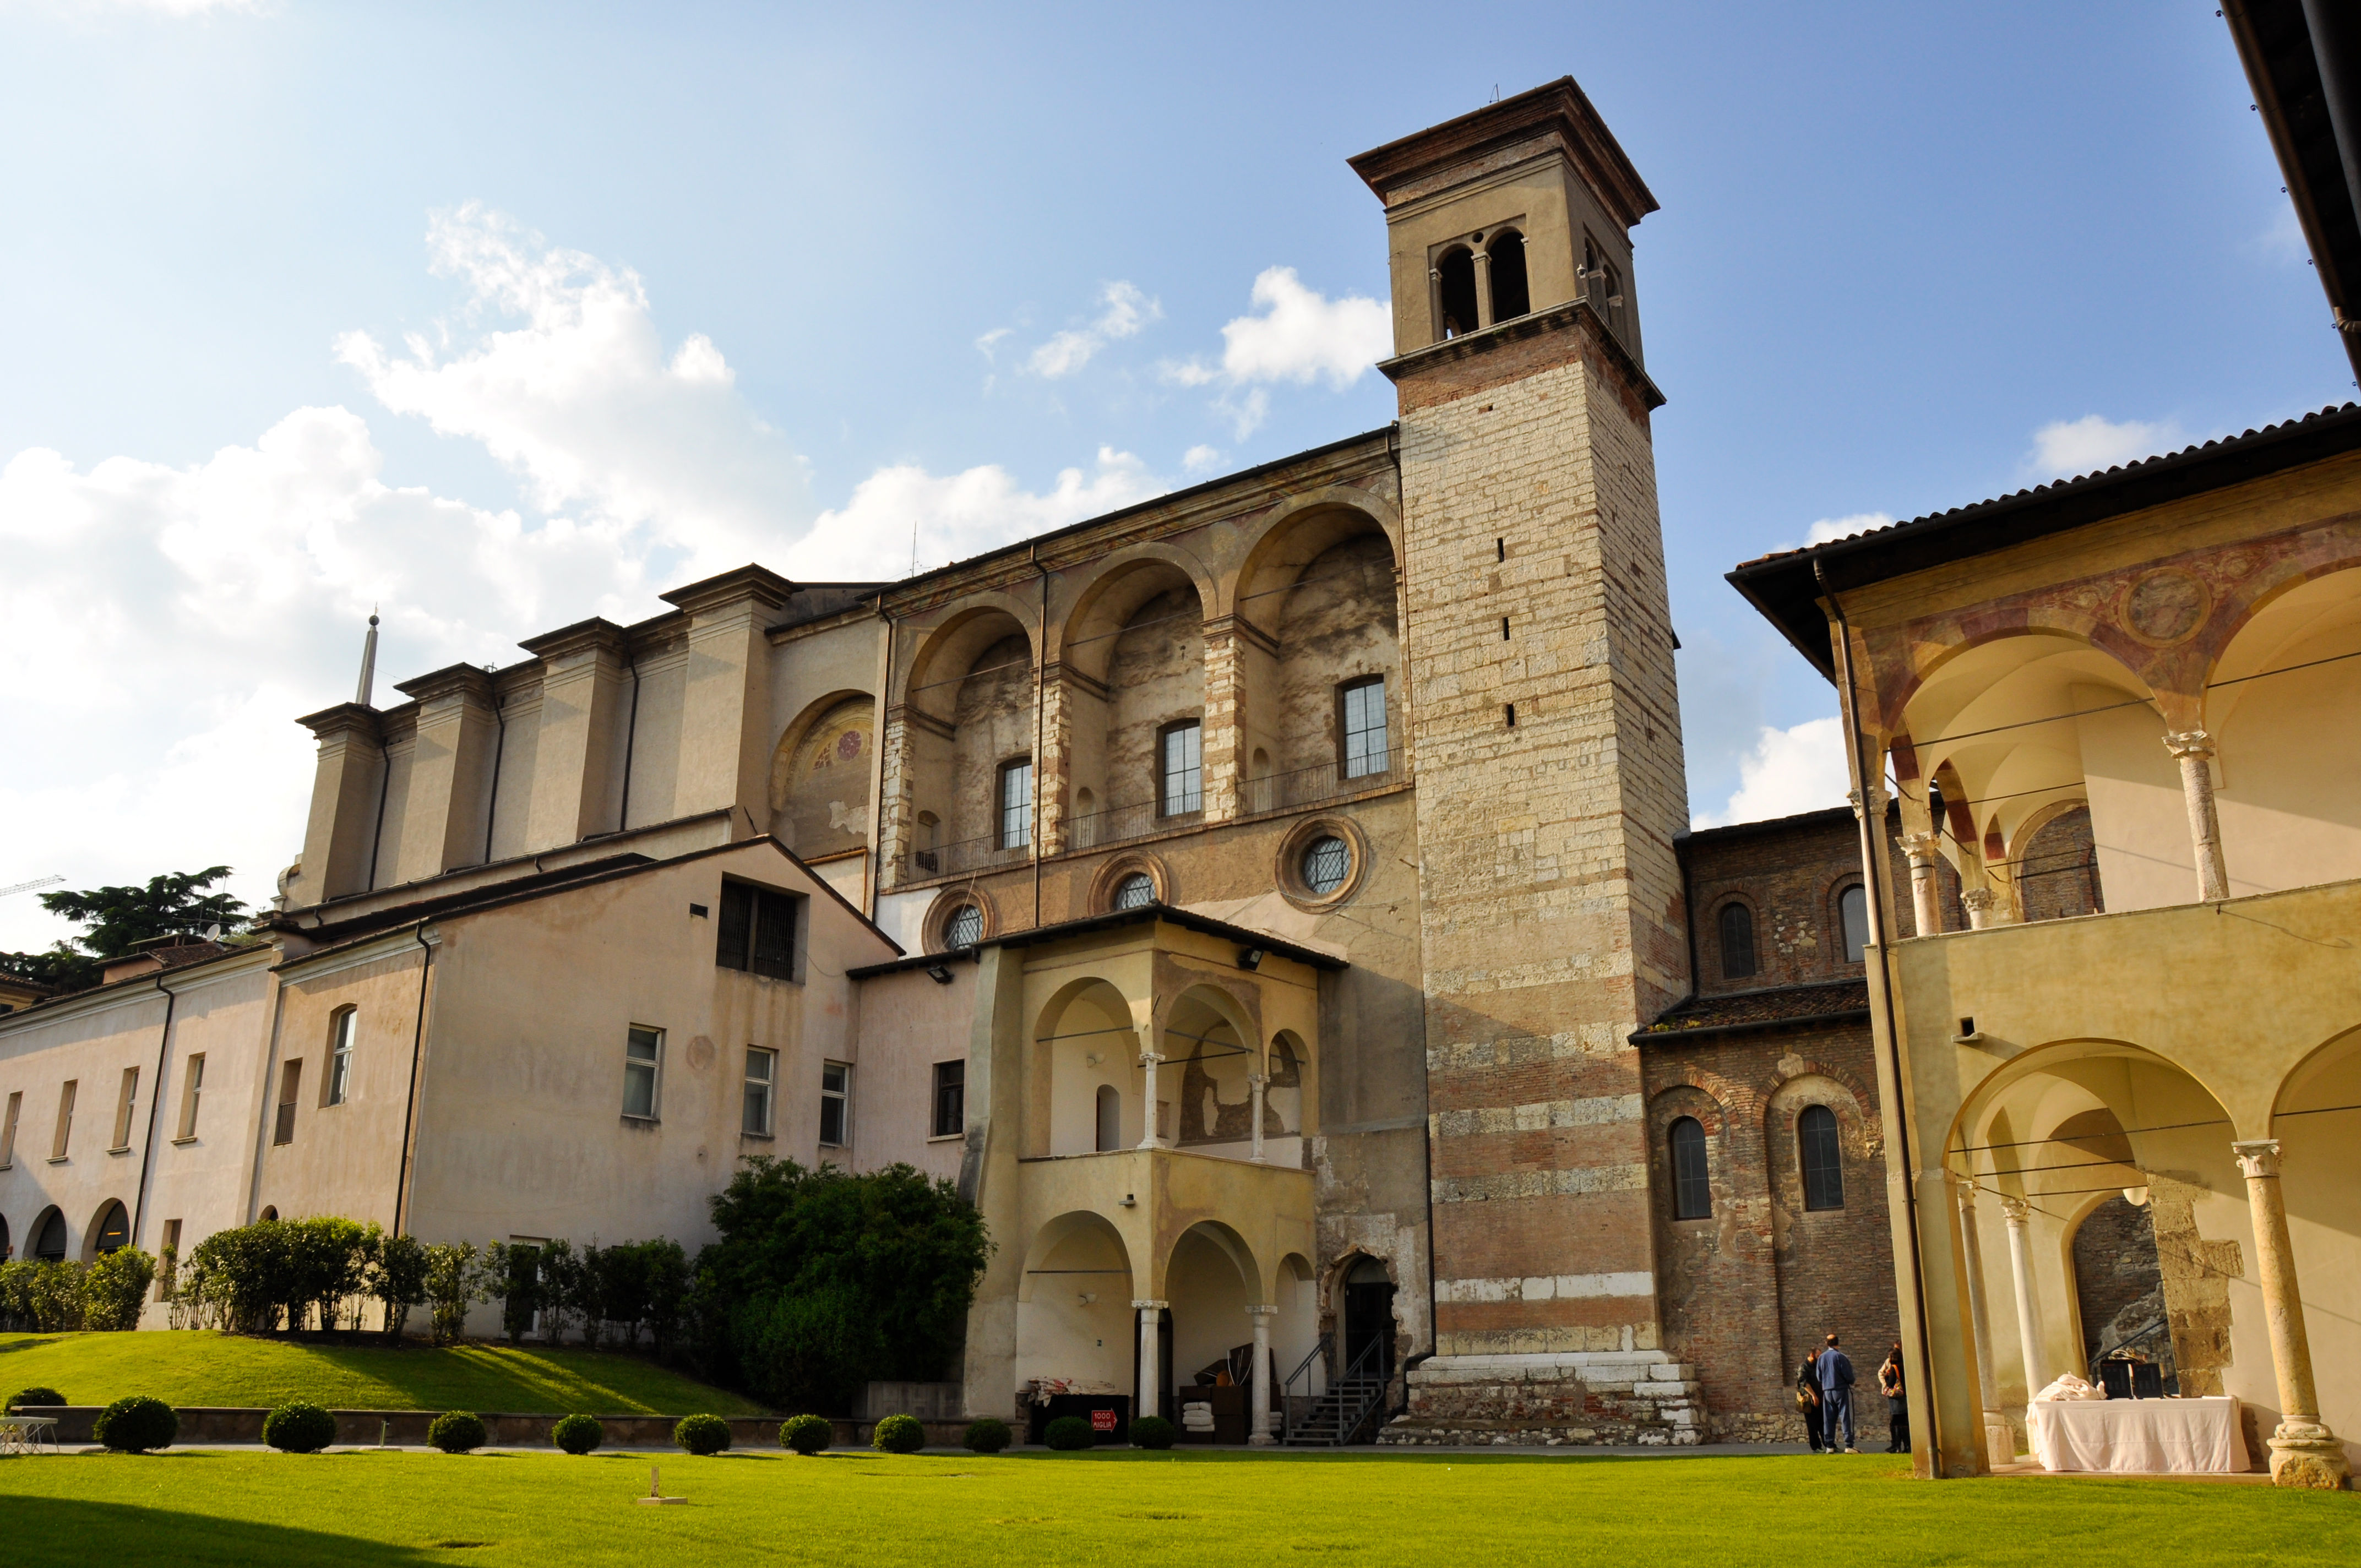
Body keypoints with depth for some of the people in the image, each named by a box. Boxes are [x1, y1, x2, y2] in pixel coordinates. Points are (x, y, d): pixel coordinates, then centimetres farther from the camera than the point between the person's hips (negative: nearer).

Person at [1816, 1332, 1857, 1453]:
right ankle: (1849, 1445, -10)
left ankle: (1830, 1445, 8)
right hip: (1841, 1390, -5)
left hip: (1827, 1391, 5)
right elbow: (1848, 1375, -12)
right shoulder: (1841, 1356, -12)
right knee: (1846, 1417, -4)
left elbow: (1819, 1377, 9)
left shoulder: (1822, 1357, 5)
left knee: (1828, 1419, 8)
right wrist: (1851, 1382, 9)